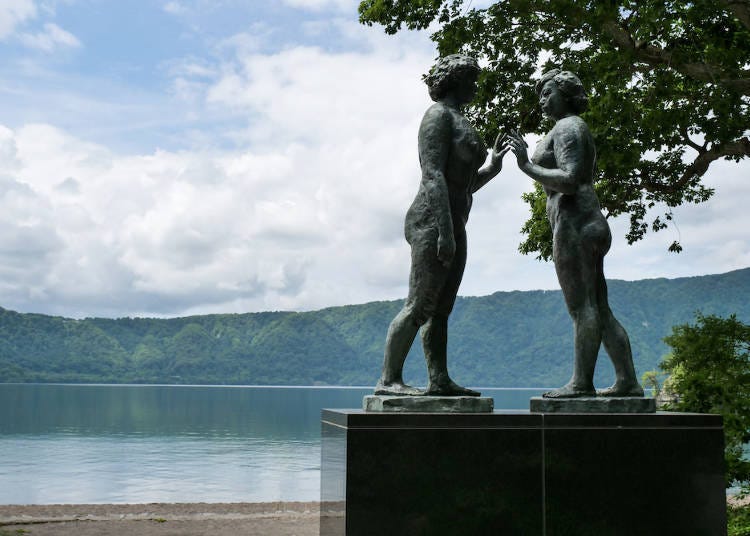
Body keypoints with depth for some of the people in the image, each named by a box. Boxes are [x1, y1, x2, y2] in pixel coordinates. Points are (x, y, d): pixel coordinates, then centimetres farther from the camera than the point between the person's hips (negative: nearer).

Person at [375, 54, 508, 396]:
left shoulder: (458, 122, 24)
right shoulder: (439, 114, -4)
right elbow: (433, 175, -16)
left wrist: (493, 165, 16)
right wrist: (445, 230, -23)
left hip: (453, 225, 10)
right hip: (433, 222, -10)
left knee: (442, 308, 5)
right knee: (420, 305, -14)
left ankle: (439, 380, 5)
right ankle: (389, 379, -13)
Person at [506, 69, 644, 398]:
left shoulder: (566, 128, -5)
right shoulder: (578, 132, 27)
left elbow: (569, 181, -18)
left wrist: (526, 165, -16)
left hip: (573, 224, -10)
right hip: (591, 225, 11)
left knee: (582, 307, -10)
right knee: (599, 310, 7)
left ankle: (582, 382, -8)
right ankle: (628, 381, 6)